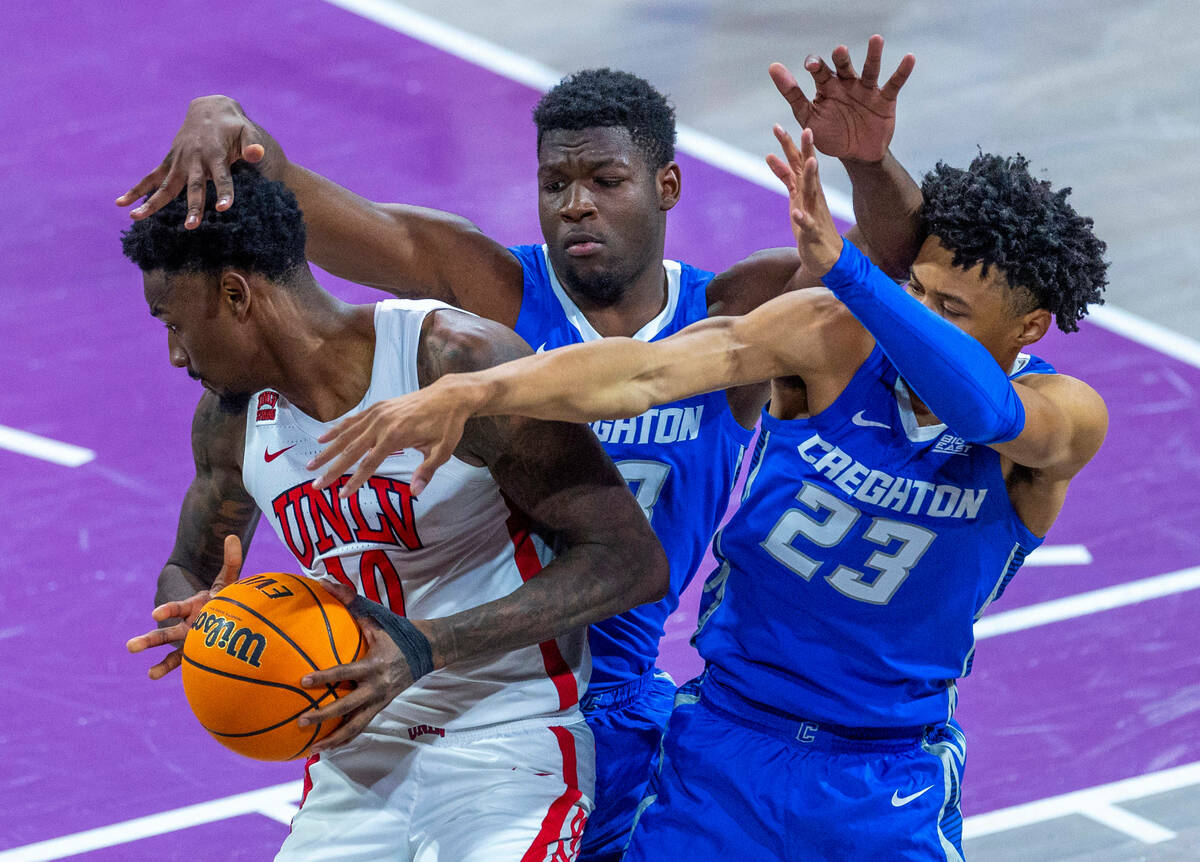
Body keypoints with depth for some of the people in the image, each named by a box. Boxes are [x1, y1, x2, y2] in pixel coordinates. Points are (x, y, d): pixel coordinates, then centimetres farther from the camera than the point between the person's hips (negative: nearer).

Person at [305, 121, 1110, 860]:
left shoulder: (1065, 417, -15)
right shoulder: (834, 338, -13)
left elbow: (984, 408, -39)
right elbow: (646, 373, -24)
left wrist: (842, 266, -49)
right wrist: (471, 391, -38)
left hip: (889, 781, -1)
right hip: (729, 734, 1)